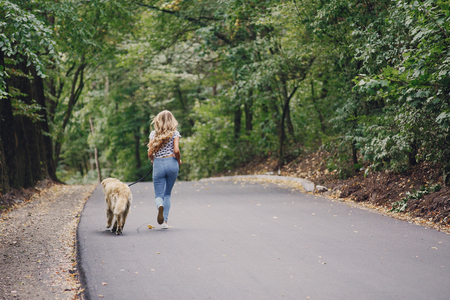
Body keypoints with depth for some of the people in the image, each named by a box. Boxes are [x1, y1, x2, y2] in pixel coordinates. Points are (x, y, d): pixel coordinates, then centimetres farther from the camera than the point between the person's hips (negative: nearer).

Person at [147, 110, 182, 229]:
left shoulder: (153, 134, 4)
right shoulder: (175, 133, 0)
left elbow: (150, 154, 0)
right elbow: (176, 150, -11)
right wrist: (179, 161, 8)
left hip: (158, 165, 0)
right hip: (171, 163, 0)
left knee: (159, 195, 4)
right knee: (167, 193, 16)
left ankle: (160, 206, -32)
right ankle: (165, 220, 8)